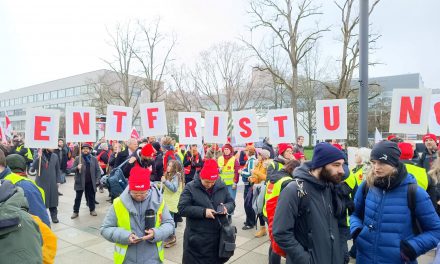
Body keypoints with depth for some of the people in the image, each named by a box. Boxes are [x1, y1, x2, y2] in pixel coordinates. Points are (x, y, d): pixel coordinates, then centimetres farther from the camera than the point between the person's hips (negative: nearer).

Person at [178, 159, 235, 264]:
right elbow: (182, 208, -13)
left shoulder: (222, 186, 3)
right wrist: (203, 212, -22)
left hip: (217, 236, 4)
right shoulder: (190, 187, -9)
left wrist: (226, 207, -13)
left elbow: (231, 203, 10)